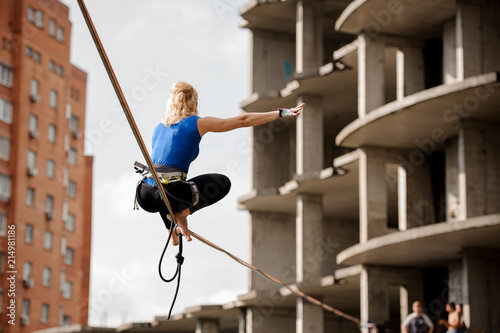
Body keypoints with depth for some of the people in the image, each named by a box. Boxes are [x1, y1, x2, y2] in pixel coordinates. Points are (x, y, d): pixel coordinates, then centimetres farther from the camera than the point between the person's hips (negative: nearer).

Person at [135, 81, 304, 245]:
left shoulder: (160, 126, 20)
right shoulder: (198, 123, 4)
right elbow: (243, 120, 5)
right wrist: (281, 113, 9)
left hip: (144, 196, 5)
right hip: (170, 193, -5)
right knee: (223, 183, 16)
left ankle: (171, 229, 26)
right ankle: (182, 212, 3)